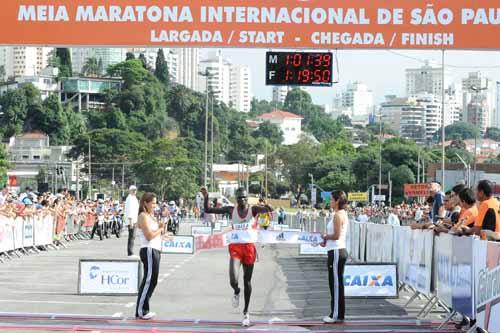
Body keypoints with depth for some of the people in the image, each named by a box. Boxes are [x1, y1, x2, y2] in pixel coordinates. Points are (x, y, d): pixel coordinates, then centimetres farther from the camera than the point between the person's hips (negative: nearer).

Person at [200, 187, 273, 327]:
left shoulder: (253, 209, -4)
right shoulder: (231, 210, 0)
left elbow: (270, 210, -21)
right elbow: (208, 210, 1)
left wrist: (267, 207, -44)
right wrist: (206, 197, -15)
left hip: (249, 248, 0)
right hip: (235, 248, 0)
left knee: (247, 281, 9)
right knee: (233, 280, -18)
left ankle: (246, 312, 23)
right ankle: (236, 292, 19)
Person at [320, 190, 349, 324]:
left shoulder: (338, 215, -16)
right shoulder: (343, 213, 15)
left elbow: (336, 235, -22)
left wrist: (325, 237, -5)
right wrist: (327, 241, 12)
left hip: (336, 252, -10)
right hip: (339, 250, 10)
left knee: (336, 283, -5)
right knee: (337, 284, 13)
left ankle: (337, 315, -1)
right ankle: (338, 314, 18)